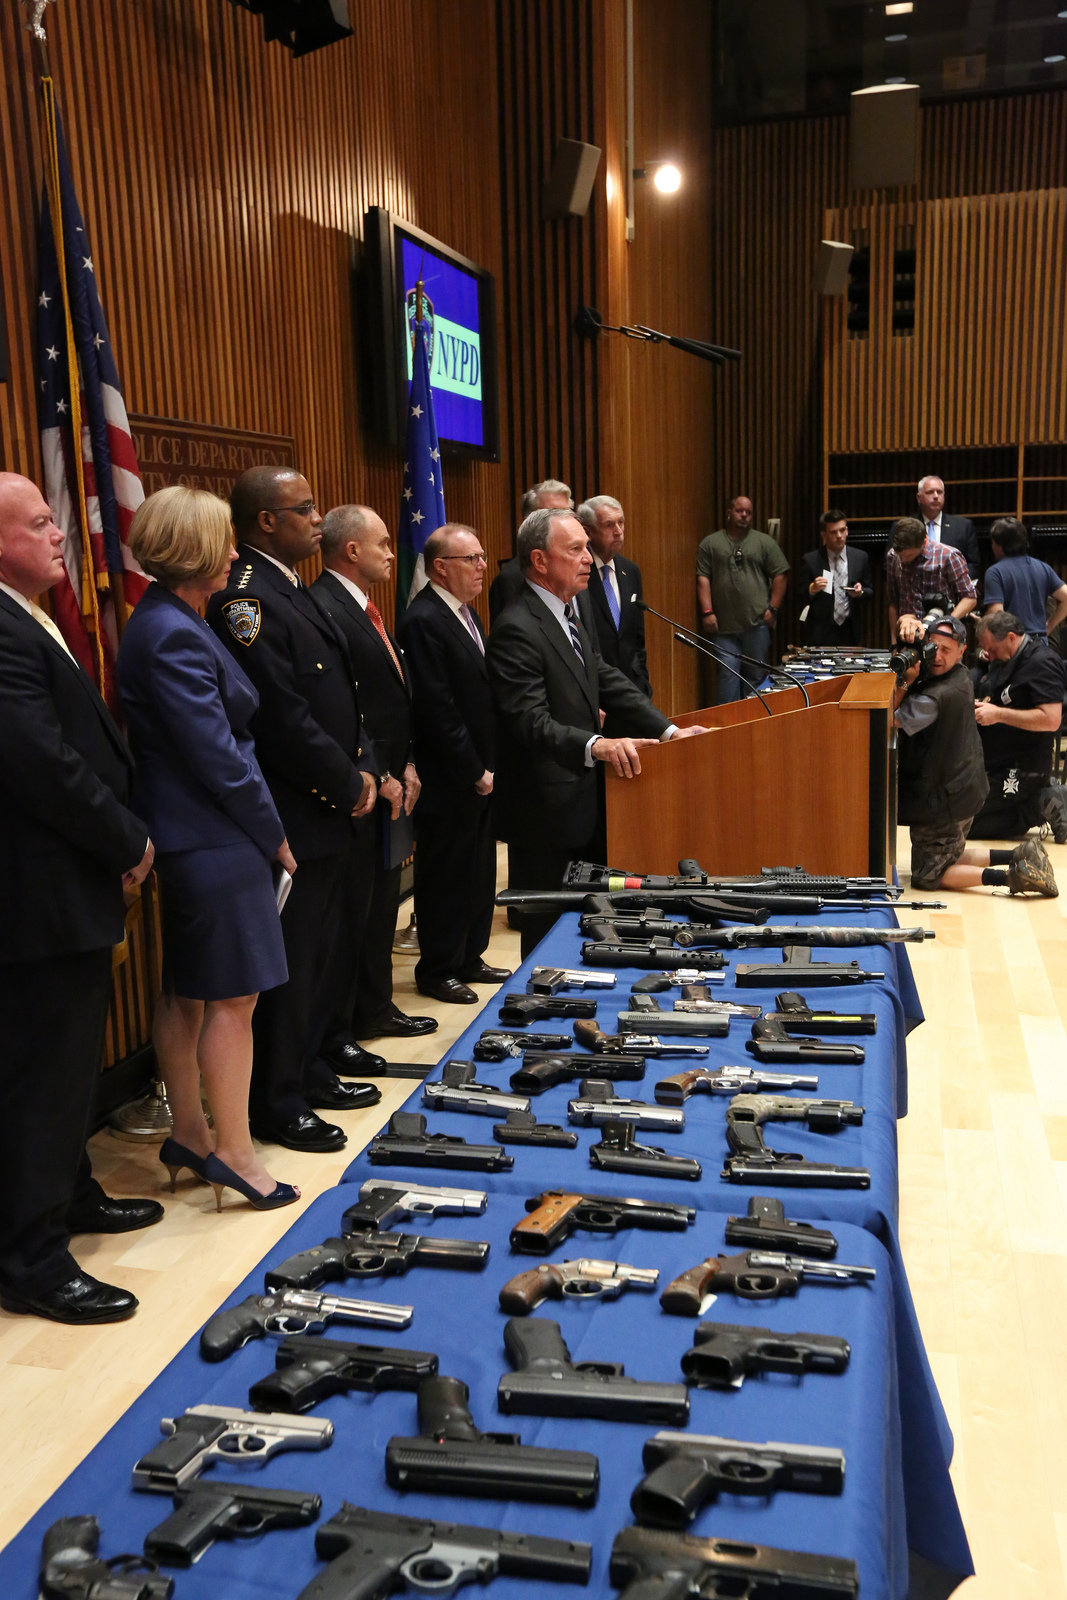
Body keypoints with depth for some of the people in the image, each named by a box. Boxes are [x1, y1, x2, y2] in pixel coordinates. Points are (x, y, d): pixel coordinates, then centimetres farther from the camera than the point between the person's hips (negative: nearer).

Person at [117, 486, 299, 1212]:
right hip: (215, 842, -10)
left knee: (187, 992, 16)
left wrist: (261, 827, 12)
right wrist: (272, 833, -9)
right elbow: (217, 755, -20)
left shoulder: (169, 622, 12)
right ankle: (234, 1152, 10)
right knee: (234, 995, -1)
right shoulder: (174, 635, -20)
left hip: (188, 838, 10)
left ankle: (190, 1135, 28)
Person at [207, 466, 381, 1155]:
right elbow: (283, 718, -23)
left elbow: (342, 697, 18)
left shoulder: (297, 593, 15)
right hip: (290, 821, -10)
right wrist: (347, 784, -13)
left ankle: (308, 1071, 34)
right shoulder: (247, 600, -18)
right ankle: (276, 1105, 14)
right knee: (286, 962, 1)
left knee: (317, 951, 20)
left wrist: (366, 769, 5)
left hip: (329, 813, 10)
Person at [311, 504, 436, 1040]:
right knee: (351, 911, -1)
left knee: (381, 905, 19)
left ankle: (375, 1007, 33)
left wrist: (407, 766, 10)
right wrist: (379, 779, -15)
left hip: (390, 787, 10)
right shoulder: (324, 610, -17)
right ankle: (335, 1030, 12)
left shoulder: (367, 609, 15)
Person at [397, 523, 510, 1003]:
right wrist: (474, 771, -16)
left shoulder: (465, 612, 13)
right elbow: (437, 710, -21)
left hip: (479, 773, 9)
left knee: (478, 871, 17)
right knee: (446, 876, 3)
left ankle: (469, 958, 30)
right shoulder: (423, 621, -18)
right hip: (449, 780, -9)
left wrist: (488, 765, 10)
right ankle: (437, 970, 17)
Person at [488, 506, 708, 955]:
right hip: (546, 813, -9)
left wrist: (669, 730, 3)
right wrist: (596, 745, -41)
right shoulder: (516, 630, -18)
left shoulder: (570, 615, 14)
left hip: (584, 800, 9)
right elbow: (532, 722, -27)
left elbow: (609, 683, 13)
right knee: (549, 932, 3)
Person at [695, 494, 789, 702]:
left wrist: (773, 608, -2)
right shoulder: (710, 543, 9)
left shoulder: (765, 543, 11)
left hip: (757, 623, 1)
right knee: (728, 674, -6)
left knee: (756, 675, 4)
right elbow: (703, 579, 3)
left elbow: (779, 575, 7)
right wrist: (707, 612, -7)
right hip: (724, 625, -1)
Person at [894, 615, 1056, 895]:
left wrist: (906, 682, -25)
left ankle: (1007, 876, -8)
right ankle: (1020, 857, 14)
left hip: (942, 798, -9)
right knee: (950, 857, 25)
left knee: (927, 876, 3)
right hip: (965, 787, 9)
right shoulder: (960, 676, 1)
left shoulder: (935, 697, -28)